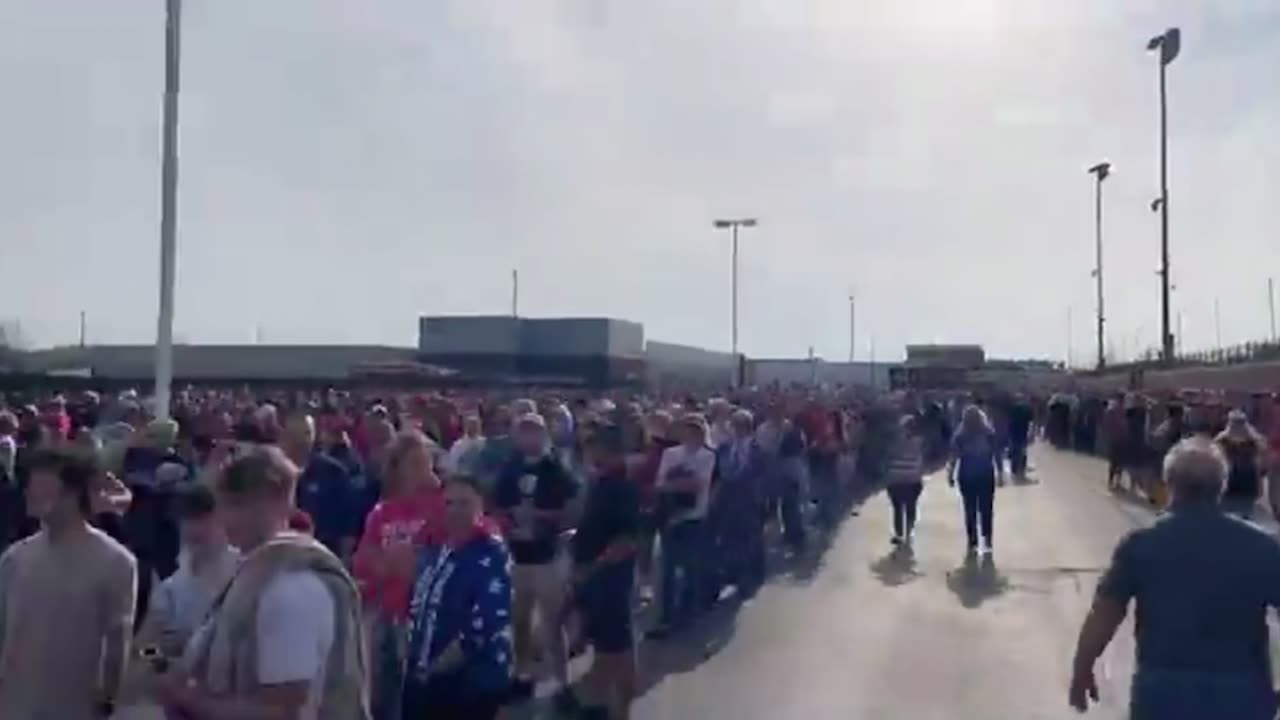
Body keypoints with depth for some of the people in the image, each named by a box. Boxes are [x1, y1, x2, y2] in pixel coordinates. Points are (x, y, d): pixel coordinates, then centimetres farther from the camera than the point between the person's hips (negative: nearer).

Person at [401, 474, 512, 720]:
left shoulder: (491, 557, -16)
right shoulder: (433, 552, 9)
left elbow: (482, 629, -23)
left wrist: (436, 669, -15)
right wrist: (415, 664, 4)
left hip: (472, 682, -8)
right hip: (424, 680, 8)